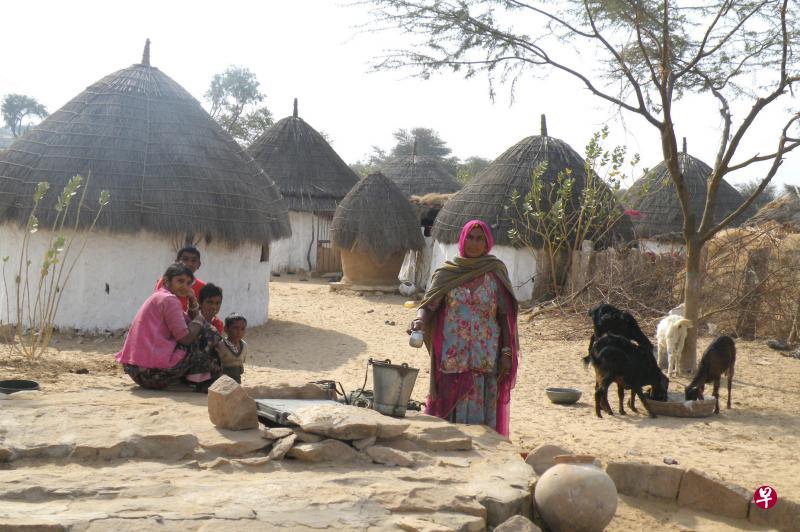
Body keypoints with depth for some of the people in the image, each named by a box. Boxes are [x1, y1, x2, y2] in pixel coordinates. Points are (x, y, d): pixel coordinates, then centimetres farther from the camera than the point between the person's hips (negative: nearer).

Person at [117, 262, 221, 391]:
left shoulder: (158, 296, 20)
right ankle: (205, 382, 7)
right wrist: (200, 319, 0)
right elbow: (185, 338, -17)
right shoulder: (169, 299, -10)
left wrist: (193, 301, 7)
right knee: (207, 332, -2)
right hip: (154, 372, -10)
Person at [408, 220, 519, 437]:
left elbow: (505, 315, 3)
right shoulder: (446, 272, 3)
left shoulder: (496, 272, 3)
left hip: (485, 356, 0)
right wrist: (420, 319, -28)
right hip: (452, 355, 0)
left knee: (482, 408, 1)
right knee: (451, 408, 2)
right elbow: (428, 304, -5)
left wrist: (507, 352, -3)